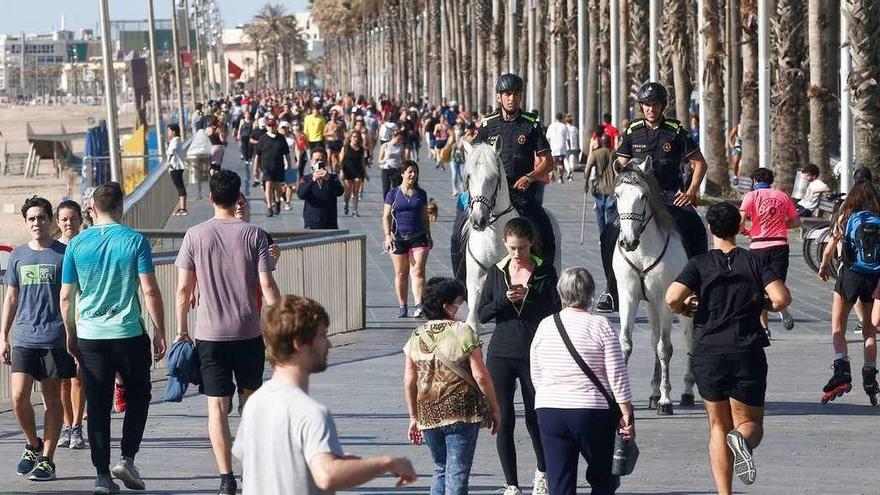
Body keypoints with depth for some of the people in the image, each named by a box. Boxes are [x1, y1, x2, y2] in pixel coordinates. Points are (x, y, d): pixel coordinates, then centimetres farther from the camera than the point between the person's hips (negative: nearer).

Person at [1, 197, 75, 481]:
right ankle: (33, 445, 17)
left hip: (55, 338, -3)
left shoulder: (64, 255, 0)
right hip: (24, 338, 3)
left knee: (52, 399, 3)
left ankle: (47, 459, 10)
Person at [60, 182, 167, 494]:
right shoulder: (135, 241, -6)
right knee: (137, 397, 16)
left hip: (90, 337, 2)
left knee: (97, 406, 6)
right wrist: (159, 332, -1)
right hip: (129, 335, -2)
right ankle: (127, 459, 3)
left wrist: (70, 334, 15)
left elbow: (66, 297, 3)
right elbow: (150, 291, -9)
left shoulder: (77, 245, 1)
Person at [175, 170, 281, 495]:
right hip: (249, 333, 1)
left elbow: (184, 288, -1)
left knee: (217, 405, 0)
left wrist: (182, 330, 10)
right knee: (251, 399, 20)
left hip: (209, 334, -1)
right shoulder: (253, 235, -4)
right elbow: (267, 285, -7)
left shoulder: (195, 235, -3)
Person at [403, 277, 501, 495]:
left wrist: (414, 417, 16)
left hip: (429, 415, 5)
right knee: (457, 473, -2)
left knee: (440, 470, 18)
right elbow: (480, 375, -12)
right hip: (463, 411, -5)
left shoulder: (417, 336, 6)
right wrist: (494, 409, -2)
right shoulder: (463, 332, -10)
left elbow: (409, 381, 7)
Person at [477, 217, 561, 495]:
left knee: (535, 419, 6)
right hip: (501, 355, 2)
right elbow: (482, 315, 1)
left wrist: (528, 296, -15)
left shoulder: (545, 272, -2)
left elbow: (555, 312, -3)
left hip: (533, 355, -2)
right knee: (503, 421, -1)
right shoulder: (497, 272, 4)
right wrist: (504, 299, -14)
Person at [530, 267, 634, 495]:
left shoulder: (545, 326, 4)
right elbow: (617, 376, -8)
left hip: (548, 410, 3)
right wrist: (626, 415, -2)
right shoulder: (600, 326, -7)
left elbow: (536, 376, 10)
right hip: (593, 413, -3)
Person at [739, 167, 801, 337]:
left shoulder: (751, 196, 2)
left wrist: (743, 231, 10)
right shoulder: (782, 196, 11)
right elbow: (796, 222, 14)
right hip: (780, 245, 1)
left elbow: (740, 220, -10)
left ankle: (764, 327, 12)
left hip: (758, 246, -1)